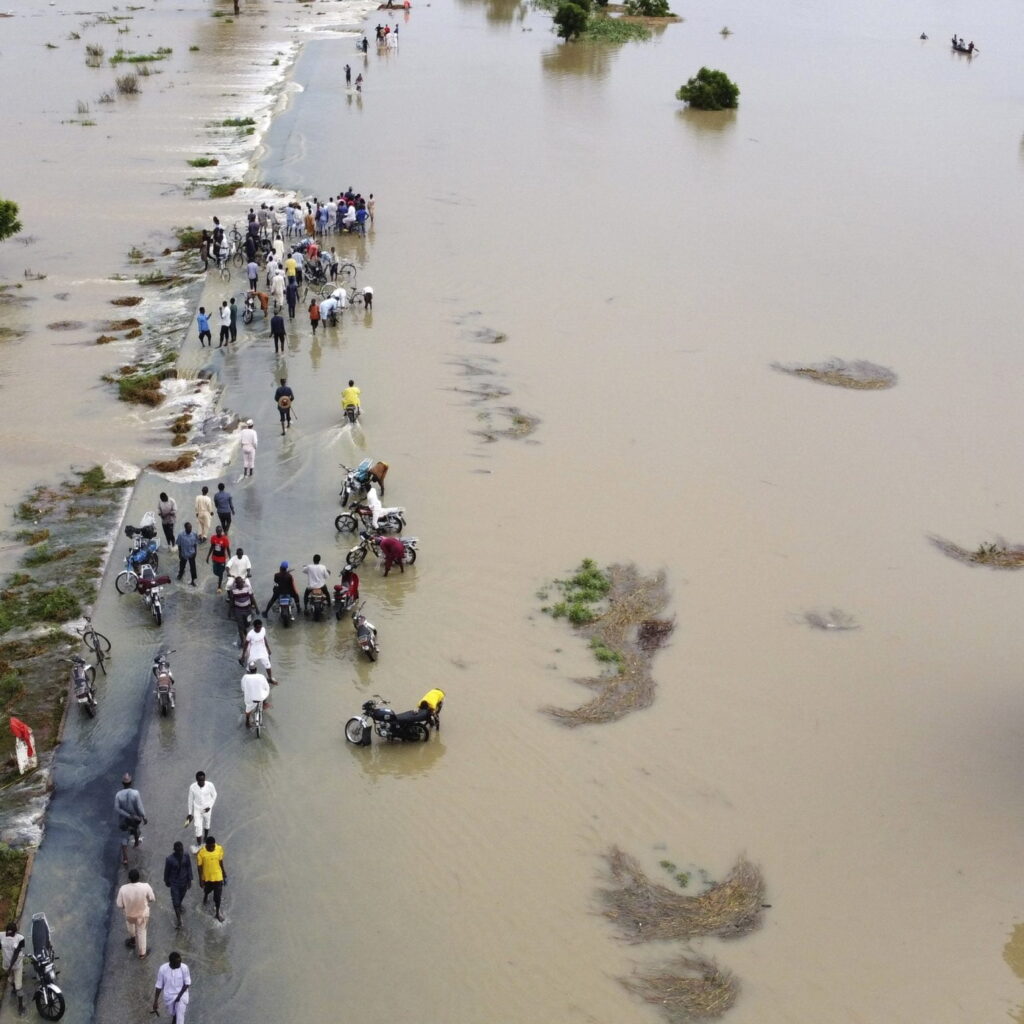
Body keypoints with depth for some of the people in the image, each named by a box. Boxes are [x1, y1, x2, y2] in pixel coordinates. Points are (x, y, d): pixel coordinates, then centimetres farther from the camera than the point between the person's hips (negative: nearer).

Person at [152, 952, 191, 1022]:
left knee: (179, 1018, -9)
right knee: (172, 1014, 23)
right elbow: (159, 986, -11)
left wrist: (179, 995, -20)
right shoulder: (163, 969, -20)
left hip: (182, 995, -2)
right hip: (169, 997, 2)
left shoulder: (184, 967, -22)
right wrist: (155, 1002, -8)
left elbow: (187, 983, -11)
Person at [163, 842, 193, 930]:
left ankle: (179, 907, 58)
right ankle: (178, 918, 18)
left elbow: (189, 868, -4)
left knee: (181, 897, 26)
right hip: (174, 883, -3)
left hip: (184, 882, 3)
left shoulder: (186, 857, -17)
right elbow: (167, 870, -9)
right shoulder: (170, 859, -25)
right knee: (175, 901, 1)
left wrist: (190, 880, 0)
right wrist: (167, 881, 3)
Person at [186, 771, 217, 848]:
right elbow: (190, 800, -6)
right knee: (198, 828, 1)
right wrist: (190, 813, 1)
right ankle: (198, 846, 22)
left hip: (207, 809, 1)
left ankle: (205, 839, 49)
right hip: (197, 810, -1)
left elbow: (214, 795, -4)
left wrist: (210, 806, -13)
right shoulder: (192, 787, -21)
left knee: (206, 825, 22)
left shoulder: (210, 785, -23)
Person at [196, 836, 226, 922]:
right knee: (207, 890, 28)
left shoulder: (219, 849, -19)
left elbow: (221, 862, -3)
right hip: (207, 877, 0)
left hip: (218, 876, 0)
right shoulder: (201, 853, -26)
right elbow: (200, 867, -15)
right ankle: (205, 896, 63)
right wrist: (201, 879, -9)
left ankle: (217, 912, 30)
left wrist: (224, 873, 6)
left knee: (217, 895, 8)